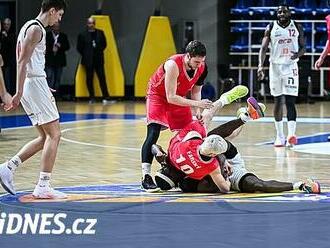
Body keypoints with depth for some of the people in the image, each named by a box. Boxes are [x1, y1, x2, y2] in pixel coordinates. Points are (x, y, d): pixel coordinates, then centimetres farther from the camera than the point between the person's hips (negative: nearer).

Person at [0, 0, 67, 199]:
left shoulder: (30, 27, 19)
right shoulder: (36, 29, -12)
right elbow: (22, 61, -19)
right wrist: (19, 93, -23)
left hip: (33, 84, 10)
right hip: (35, 83, -10)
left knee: (45, 137, 12)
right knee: (54, 135, -7)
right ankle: (43, 186, -9)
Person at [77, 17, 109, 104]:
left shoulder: (100, 33, 7)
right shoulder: (83, 35, 0)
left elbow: (104, 44, 13)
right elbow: (79, 47, 3)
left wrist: (99, 51, 3)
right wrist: (85, 55, 1)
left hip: (99, 60, 1)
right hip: (88, 61, -1)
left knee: (102, 78, -3)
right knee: (89, 79, 2)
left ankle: (105, 97, -3)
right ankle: (92, 98, 8)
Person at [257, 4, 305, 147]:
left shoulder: (297, 27, 2)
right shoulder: (271, 28, 1)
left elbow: (303, 47, 6)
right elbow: (263, 48, -3)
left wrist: (298, 54, -17)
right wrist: (260, 65, -17)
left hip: (291, 66, -1)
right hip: (275, 66, 1)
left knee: (290, 101, -12)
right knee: (278, 101, 7)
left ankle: (291, 135, -22)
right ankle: (279, 136, 17)